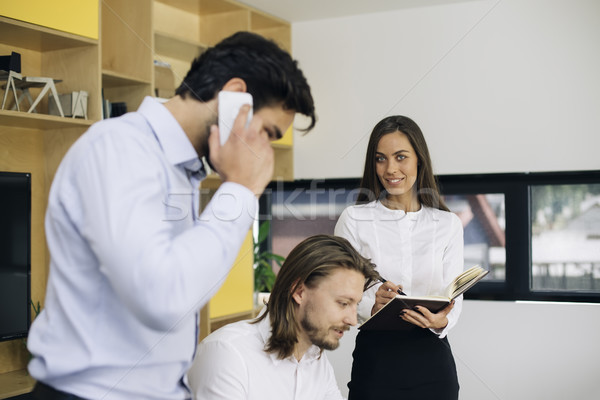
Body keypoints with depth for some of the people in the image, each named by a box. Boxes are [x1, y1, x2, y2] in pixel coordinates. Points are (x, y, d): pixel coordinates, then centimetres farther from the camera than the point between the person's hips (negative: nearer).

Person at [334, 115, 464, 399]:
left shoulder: (448, 224, 4)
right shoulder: (354, 220, -1)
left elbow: (454, 298, 3)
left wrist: (441, 322, -18)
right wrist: (372, 306, -24)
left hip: (432, 360, 2)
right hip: (375, 360, -1)